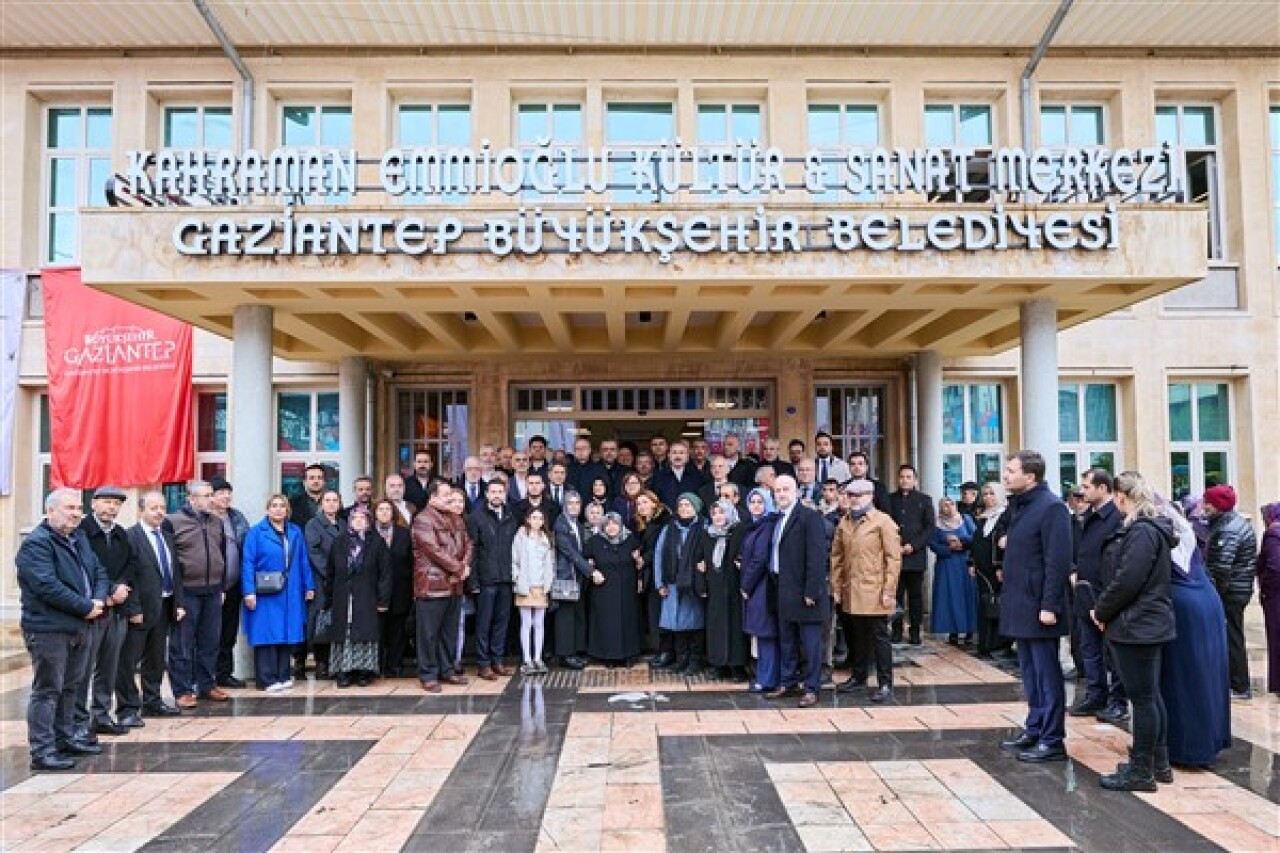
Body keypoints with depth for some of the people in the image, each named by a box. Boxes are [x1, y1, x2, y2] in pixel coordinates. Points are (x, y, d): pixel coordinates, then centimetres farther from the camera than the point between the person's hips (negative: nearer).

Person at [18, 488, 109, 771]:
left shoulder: (79, 539, 13)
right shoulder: (36, 543, -14)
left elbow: (99, 573, 13)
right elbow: (47, 586, -24)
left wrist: (99, 599, -7)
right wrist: (86, 607, -19)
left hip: (79, 627, 9)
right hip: (48, 630, -9)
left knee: (71, 687, 17)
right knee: (47, 690, -3)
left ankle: (65, 738, 29)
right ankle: (42, 751, 4)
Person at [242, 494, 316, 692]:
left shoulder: (295, 532, 11)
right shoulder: (256, 532, -3)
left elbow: (303, 562, 12)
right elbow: (248, 563, -8)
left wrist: (309, 586, 9)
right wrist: (249, 591, -14)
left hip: (290, 595, 5)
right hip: (265, 595, -5)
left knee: (287, 634, 8)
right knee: (267, 635, -2)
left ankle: (283, 676, 18)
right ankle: (267, 679, 5)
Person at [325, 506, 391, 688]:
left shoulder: (377, 542, 2)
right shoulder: (339, 542, 10)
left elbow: (385, 572, -2)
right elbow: (330, 572, 12)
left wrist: (383, 598, -8)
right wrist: (328, 598, 7)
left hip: (367, 598, -2)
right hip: (342, 597, 2)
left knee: (365, 633, -2)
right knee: (344, 633, 2)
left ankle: (364, 671, 6)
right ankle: (343, 672, 7)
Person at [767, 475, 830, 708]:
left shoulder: (809, 516, -12)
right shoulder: (778, 519, 13)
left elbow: (817, 556, -16)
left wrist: (811, 591, -19)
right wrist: (776, 588, 10)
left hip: (805, 592, -8)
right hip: (784, 592, 8)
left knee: (811, 642, 2)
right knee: (786, 640, 16)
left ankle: (811, 689, 10)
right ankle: (788, 683, 27)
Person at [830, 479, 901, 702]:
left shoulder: (883, 521, -5)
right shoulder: (844, 523, 11)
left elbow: (894, 558, -8)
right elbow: (837, 557, 13)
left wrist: (889, 591, -12)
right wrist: (836, 587, 8)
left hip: (874, 592, -5)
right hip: (850, 593, 5)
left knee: (879, 637, 1)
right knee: (857, 637, 14)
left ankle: (885, 684, 10)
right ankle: (858, 677, 28)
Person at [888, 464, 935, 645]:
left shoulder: (924, 500, 7)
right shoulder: (890, 499, 10)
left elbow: (930, 527, 1)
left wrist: (913, 545, -9)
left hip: (916, 555, -1)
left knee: (916, 596, 3)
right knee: (896, 595, 0)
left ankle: (915, 632, 10)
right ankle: (896, 632, 5)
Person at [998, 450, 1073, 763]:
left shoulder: (1051, 507, -15)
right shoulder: (1018, 505, 13)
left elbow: (1058, 561, -19)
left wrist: (1049, 606, -21)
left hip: (1039, 607, -9)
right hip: (1021, 605, 9)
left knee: (1047, 674, 0)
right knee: (1030, 672, 16)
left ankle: (1052, 741, 9)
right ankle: (1034, 730, 27)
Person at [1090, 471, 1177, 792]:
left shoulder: (1142, 532, -20)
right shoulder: (1152, 529, 12)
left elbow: (1126, 582, -23)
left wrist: (1102, 612, -9)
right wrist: (1106, 611, 7)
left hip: (1137, 627, -10)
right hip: (1148, 624, 10)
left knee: (1142, 698, -1)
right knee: (1151, 694, 17)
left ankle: (1141, 772, 8)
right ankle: (1159, 763, 28)